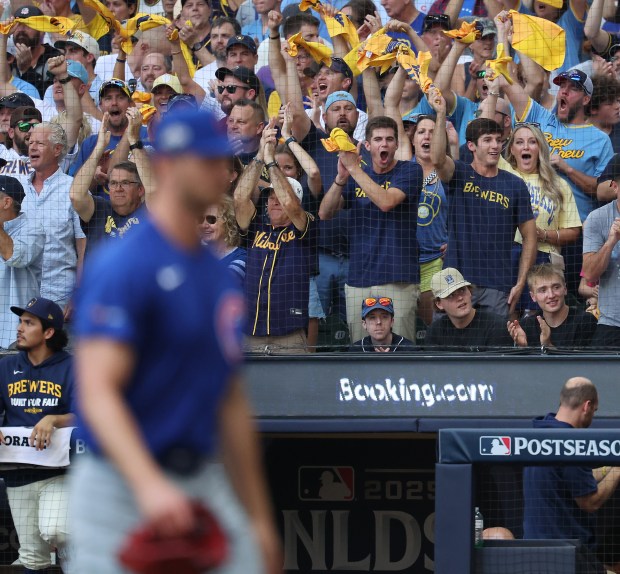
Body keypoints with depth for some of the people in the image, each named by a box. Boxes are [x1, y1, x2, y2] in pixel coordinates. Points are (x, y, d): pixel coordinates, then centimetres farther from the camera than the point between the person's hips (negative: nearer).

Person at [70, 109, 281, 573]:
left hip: (206, 483, 7)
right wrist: (148, 484, -38)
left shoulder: (220, 277, 14)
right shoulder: (121, 267, -12)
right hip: (122, 494, -7)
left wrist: (258, 518, 20)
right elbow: (98, 392, -23)